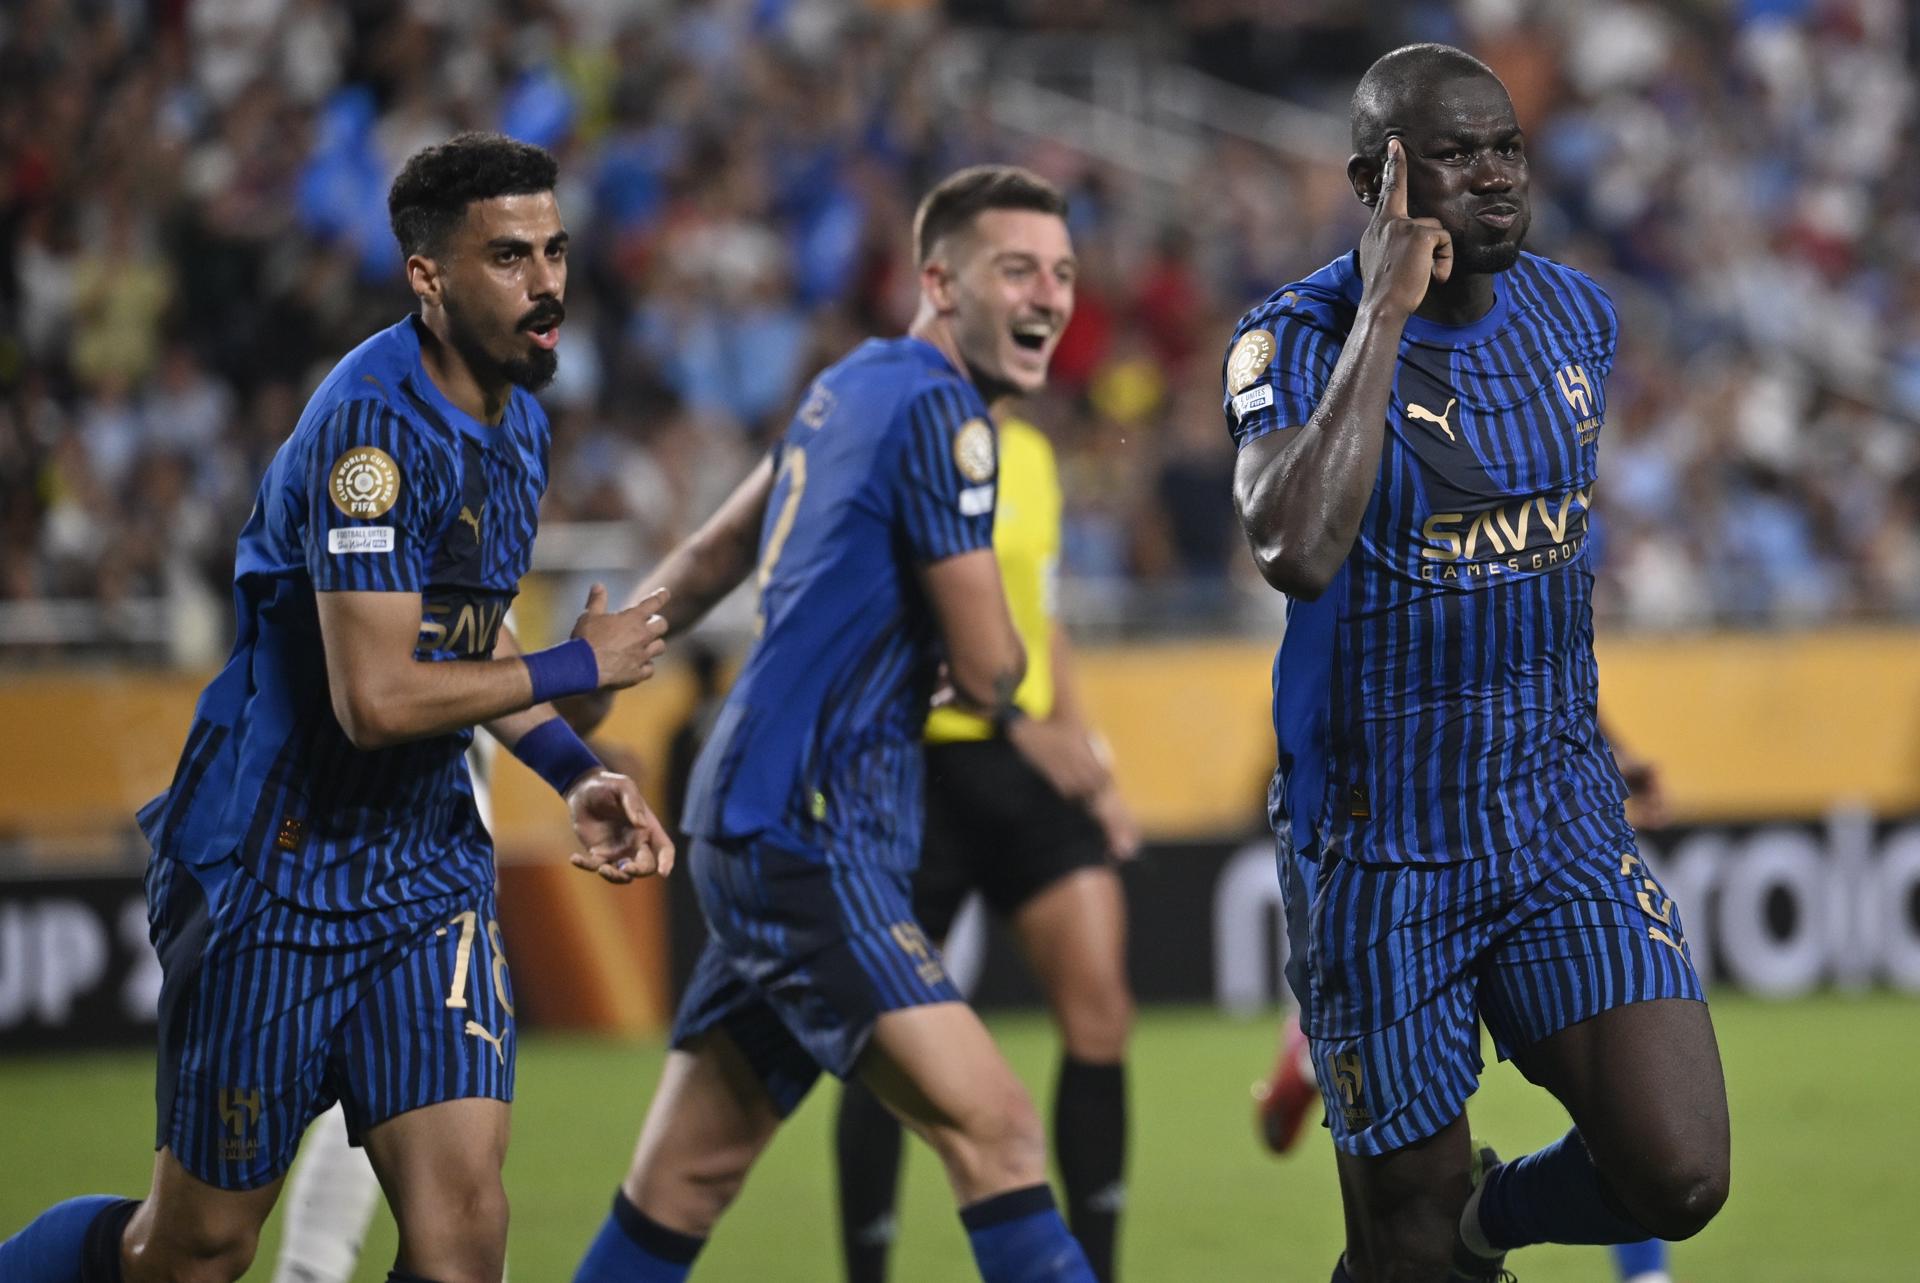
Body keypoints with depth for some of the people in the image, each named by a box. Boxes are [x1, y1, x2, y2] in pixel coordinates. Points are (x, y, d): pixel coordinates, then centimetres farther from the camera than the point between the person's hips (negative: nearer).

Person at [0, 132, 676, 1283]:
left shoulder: (518, 420, 9)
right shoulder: (376, 422, -20)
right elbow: (377, 696, -26)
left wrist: (576, 775, 8)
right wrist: (579, 667, -14)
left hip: (429, 868, 7)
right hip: (277, 868, -7)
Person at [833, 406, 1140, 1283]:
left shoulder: (1029, 454, 13)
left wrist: (1089, 764, 20)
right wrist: (1020, 720, -25)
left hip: (1030, 762, 6)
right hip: (919, 764, -6)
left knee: (1099, 1009, -6)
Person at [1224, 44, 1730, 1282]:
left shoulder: (1577, 316, 2)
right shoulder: (1300, 338, -15)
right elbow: (1297, 554, -35)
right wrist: (1385, 311, -29)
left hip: (1562, 810, 4)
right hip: (1379, 850, -4)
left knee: (1679, 1181, -12)